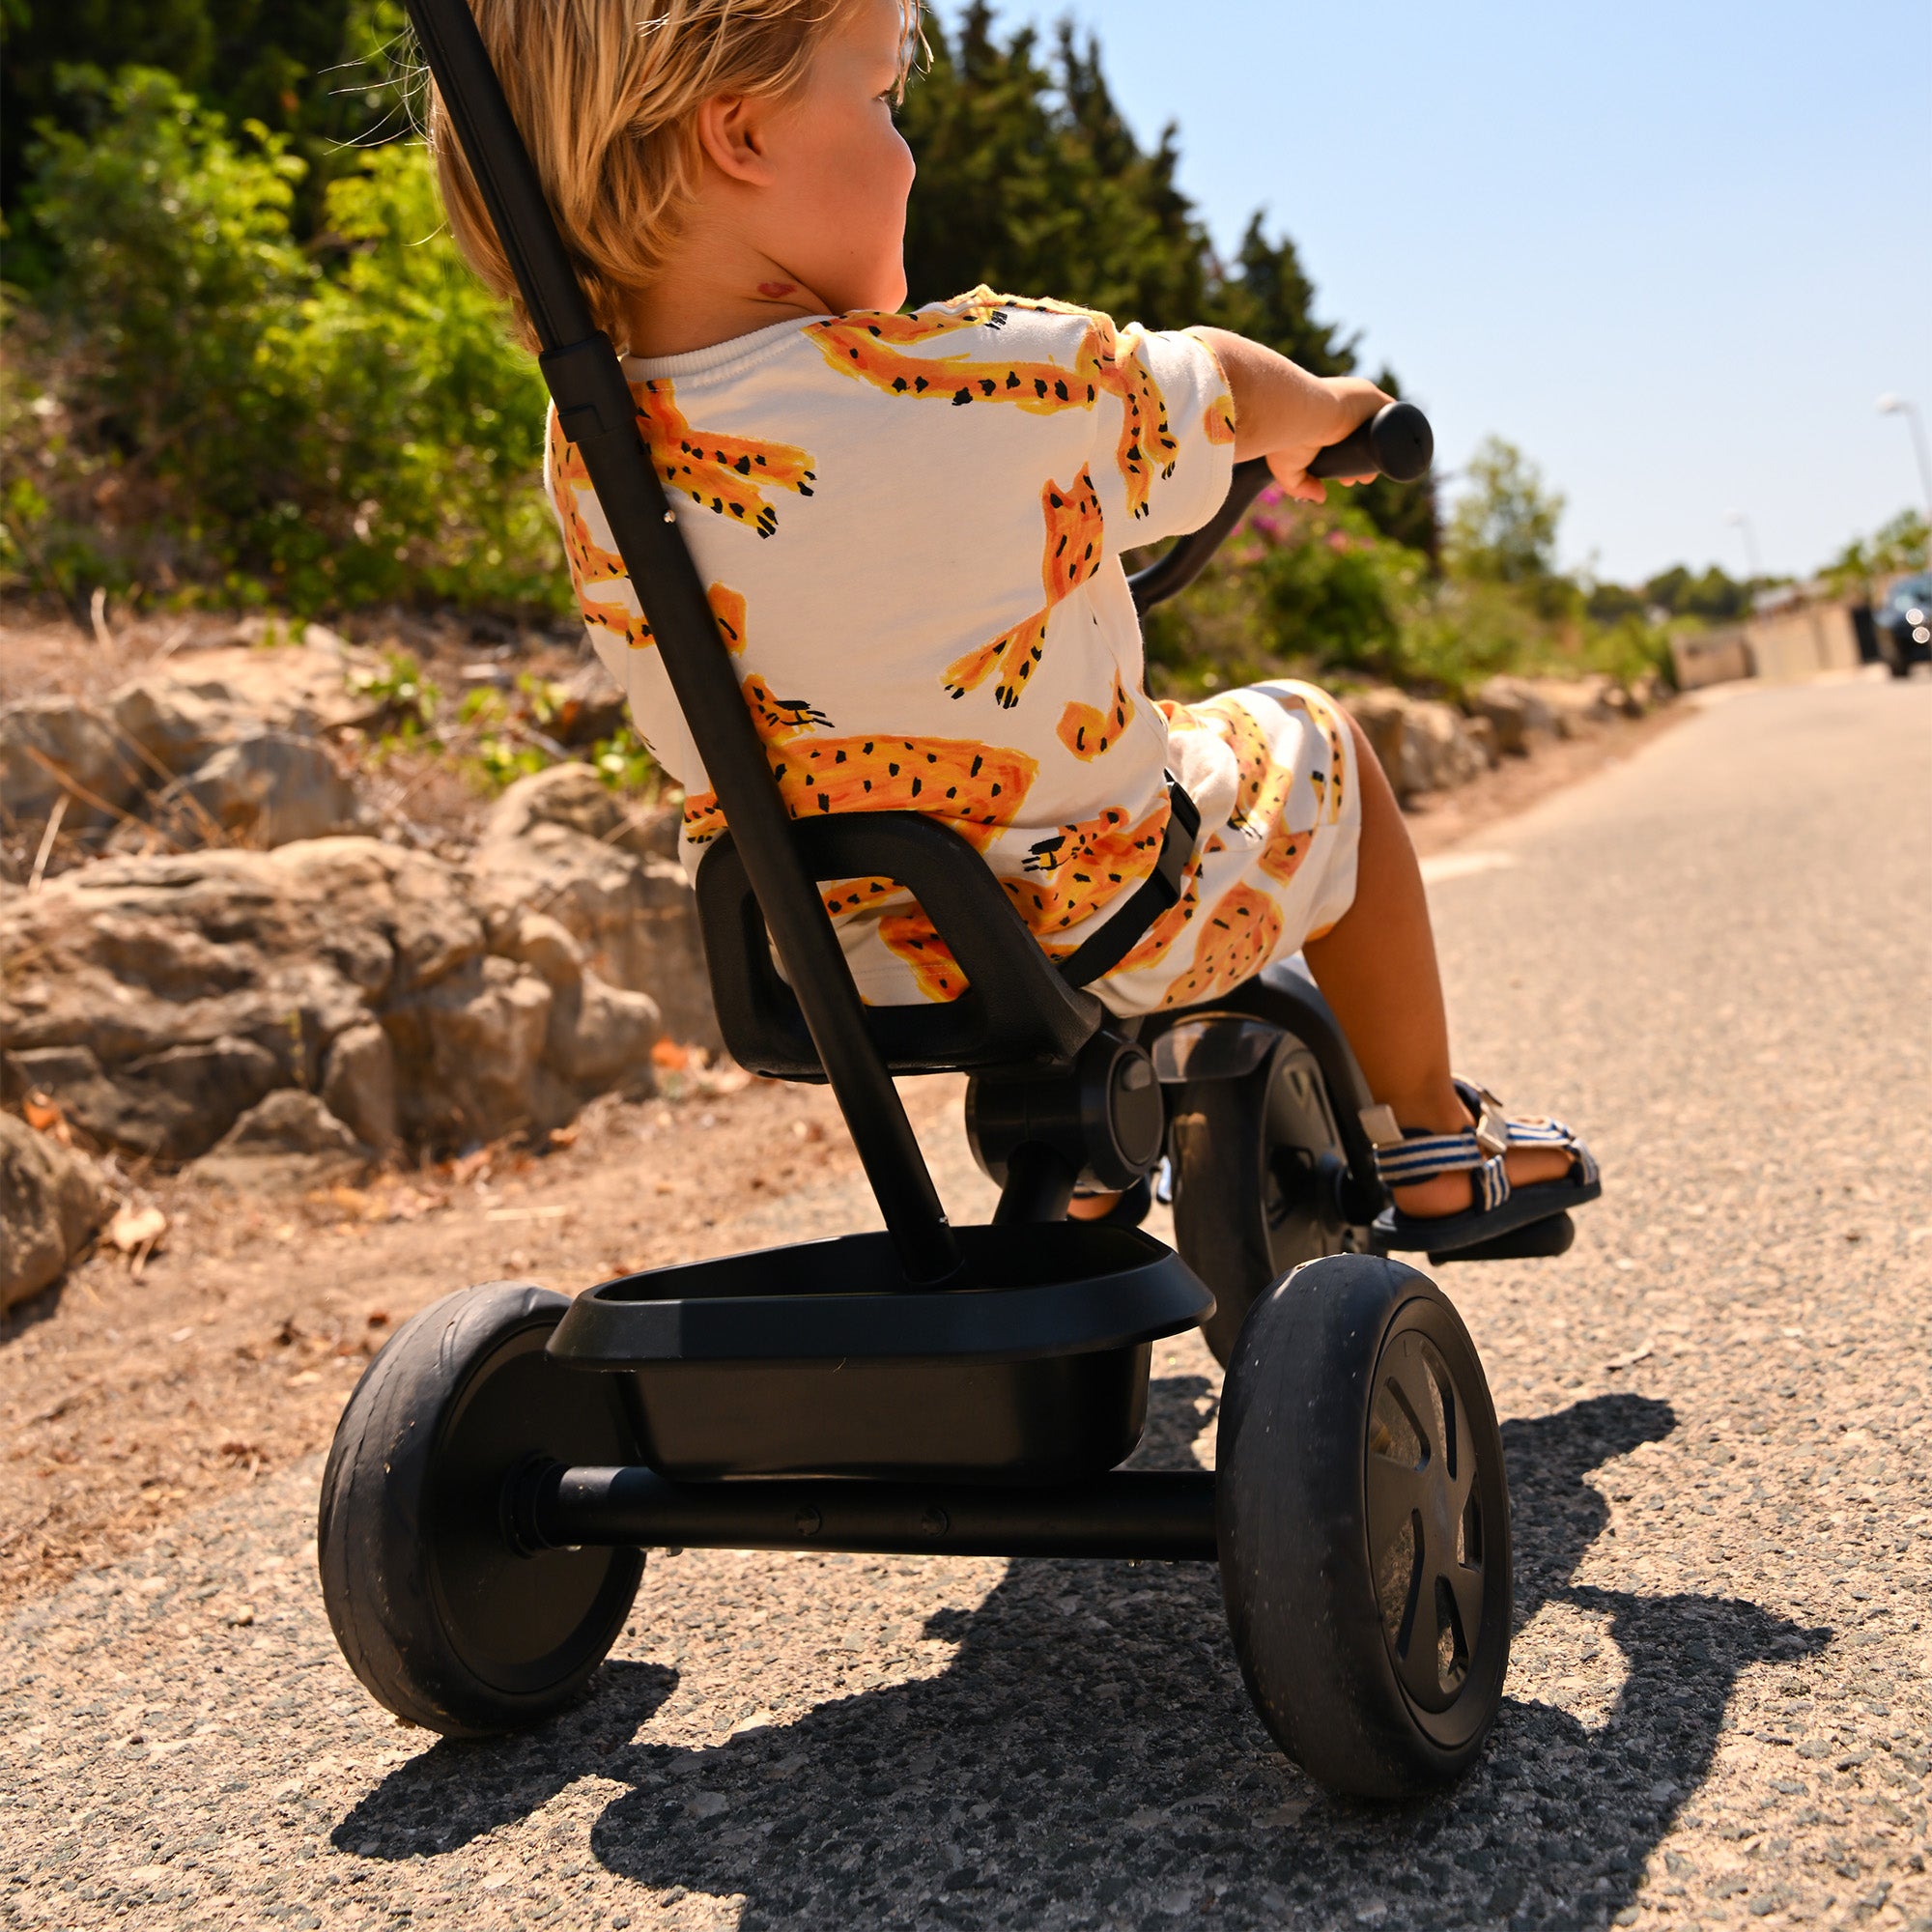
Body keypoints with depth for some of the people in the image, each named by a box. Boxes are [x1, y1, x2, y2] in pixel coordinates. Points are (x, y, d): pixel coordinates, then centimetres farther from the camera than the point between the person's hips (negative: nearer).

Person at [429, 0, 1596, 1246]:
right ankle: (1432, 1140, 34)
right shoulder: (1007, 380, -27)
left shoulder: (587, 455, -11)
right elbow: (1217, 390, -5)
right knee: (1314, 741, 21)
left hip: (818, 971, 6)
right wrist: (1322, 412, 19)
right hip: (1117, 934, -5)